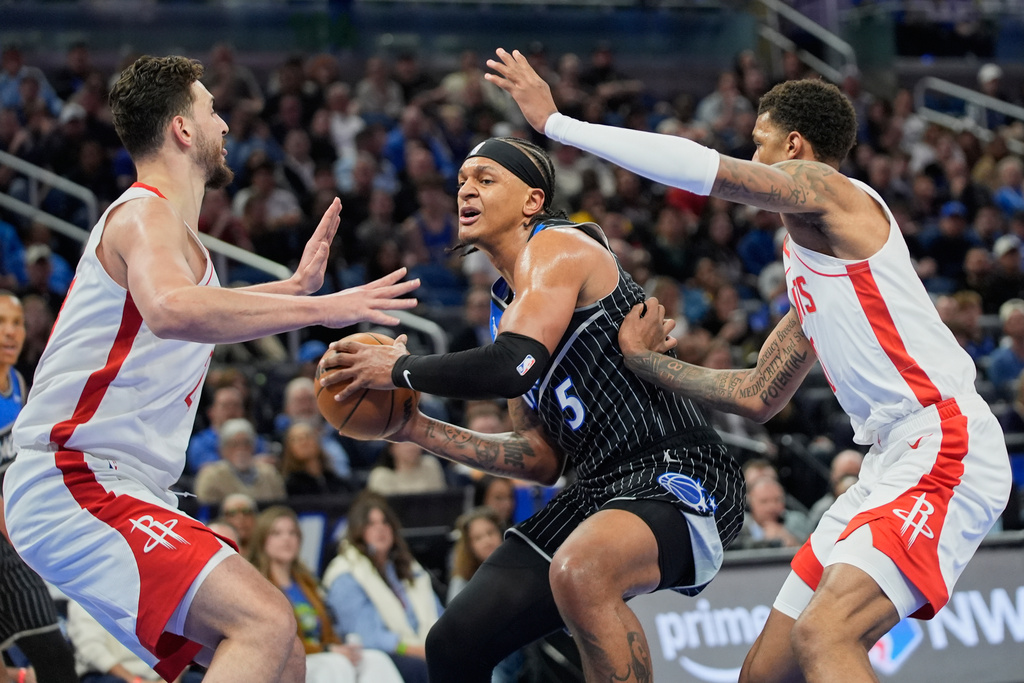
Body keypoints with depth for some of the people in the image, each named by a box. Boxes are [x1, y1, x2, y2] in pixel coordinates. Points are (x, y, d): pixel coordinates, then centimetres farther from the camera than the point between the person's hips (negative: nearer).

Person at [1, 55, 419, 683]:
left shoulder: (161, 221, 22)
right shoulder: (146, 213, -10)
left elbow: (198, 311, 45)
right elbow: (171, 310, -34)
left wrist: (292, 288, 40)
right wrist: (320, 309, -33)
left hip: (122, 491, 10)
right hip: (73, 485, -10)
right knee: (267, 623, -26)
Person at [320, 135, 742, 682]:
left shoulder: (557, 247, -7)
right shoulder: (507, 306, 20)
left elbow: (515, 364, -25)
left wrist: (400, 370, -10)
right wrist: (415, 430, 13)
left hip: (675, 477, -10)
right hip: (597, 489, 10)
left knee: (579, 571, -41)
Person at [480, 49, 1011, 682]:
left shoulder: (826, 189, -3)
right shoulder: (806, 263, 25)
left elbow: (699, 167, -15)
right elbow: (760, 396, 30)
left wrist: (556, 121, -9)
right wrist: (646, 361, 29)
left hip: (944, 445, -10)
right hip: (893, 462, 10)